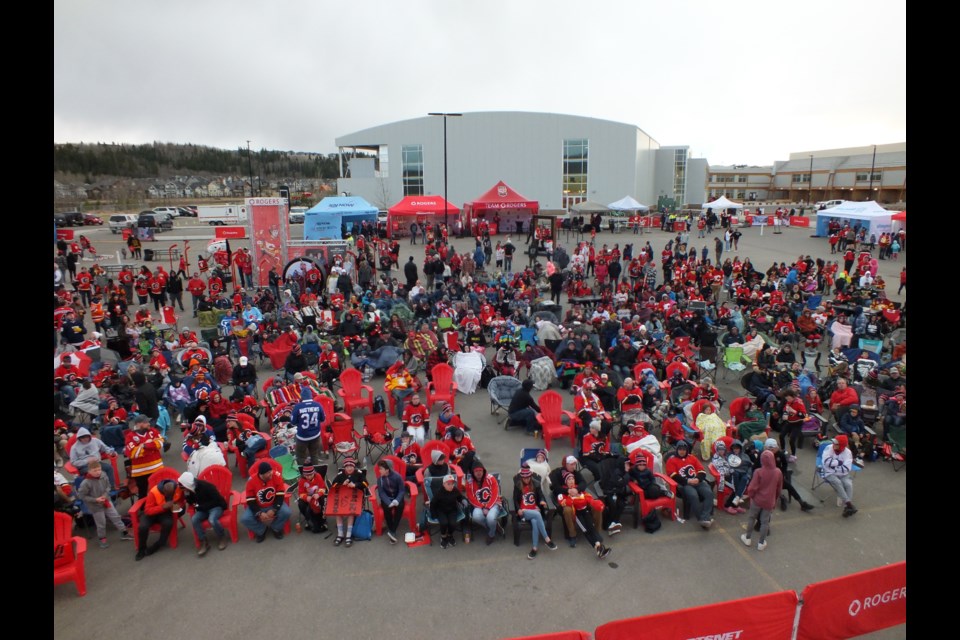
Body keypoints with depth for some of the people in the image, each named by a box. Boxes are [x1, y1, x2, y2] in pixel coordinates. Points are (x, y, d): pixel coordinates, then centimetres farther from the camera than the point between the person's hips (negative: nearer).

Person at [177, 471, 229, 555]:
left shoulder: (206, 486, -27)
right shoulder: (190, 489, -8)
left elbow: (216, 500, -22)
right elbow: (191, 502, 3)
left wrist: (200, 507, -21)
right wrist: (187, 495, -17)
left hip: (216, 506, -6)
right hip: (203, 509, 6)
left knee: (212, 520, -35)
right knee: (194, 520, -24)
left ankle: (222, 537, -7)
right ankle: (204, 542, -11)